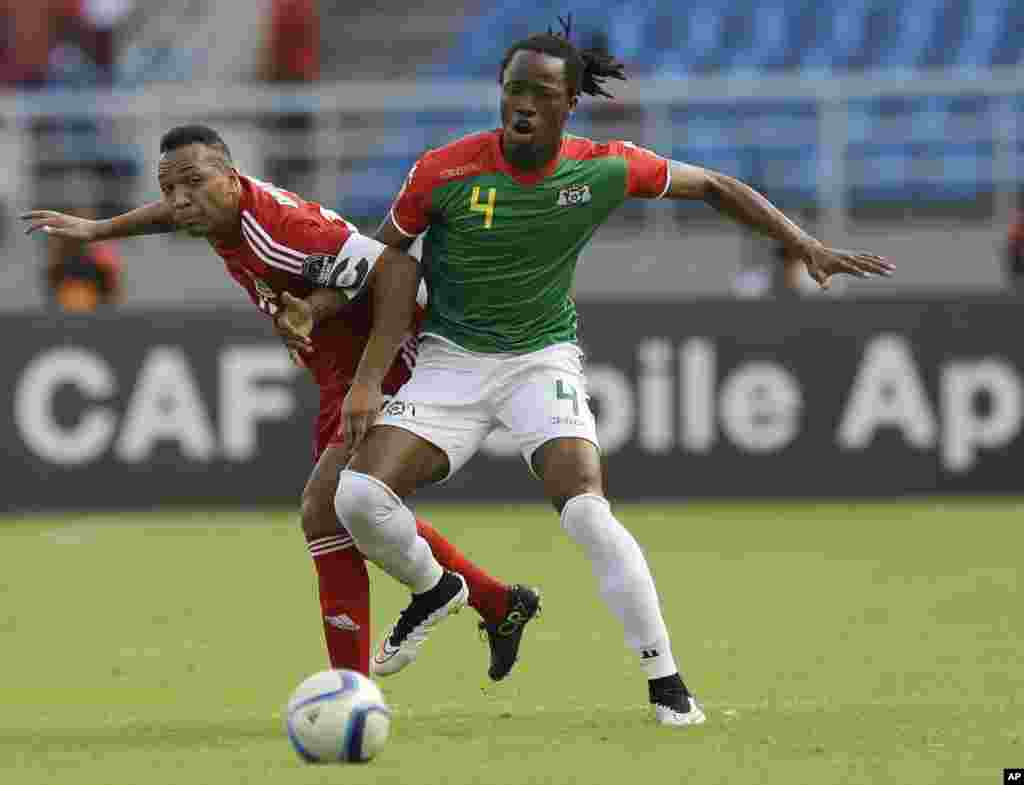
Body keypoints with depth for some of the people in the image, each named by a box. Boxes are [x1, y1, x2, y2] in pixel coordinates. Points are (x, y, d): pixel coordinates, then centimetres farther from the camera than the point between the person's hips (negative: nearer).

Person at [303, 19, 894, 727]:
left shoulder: (604, 168, -12)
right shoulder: (444, 171, -15)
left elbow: (713, 187, 3)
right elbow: (390, 248, 0)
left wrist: (805, 245, -3)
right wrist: (368, 378, -6)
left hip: (543, 358, -1)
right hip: (450, 357, 1)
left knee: (586, 510, -23)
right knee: (361, 496, -16)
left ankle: (666, 682, -14)